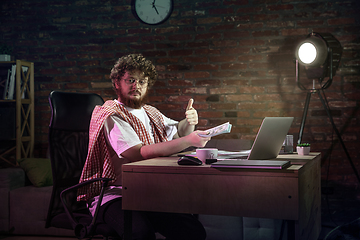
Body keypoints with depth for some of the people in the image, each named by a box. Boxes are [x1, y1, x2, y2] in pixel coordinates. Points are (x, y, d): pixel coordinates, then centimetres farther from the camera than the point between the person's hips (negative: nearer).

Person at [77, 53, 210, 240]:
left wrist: (188, 122, 6)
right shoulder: (111, 116, -7)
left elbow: (176, 132, 31)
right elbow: (140, 152, -20)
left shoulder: (151, 113, 17)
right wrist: (188, 141, -20)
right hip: (112, 195, -6)